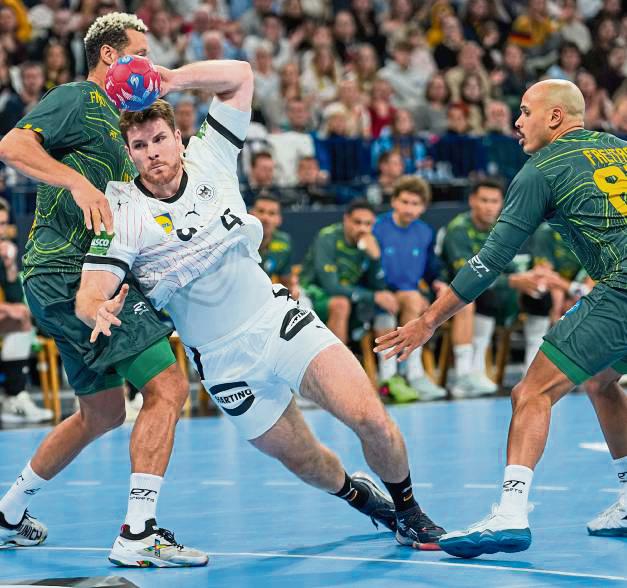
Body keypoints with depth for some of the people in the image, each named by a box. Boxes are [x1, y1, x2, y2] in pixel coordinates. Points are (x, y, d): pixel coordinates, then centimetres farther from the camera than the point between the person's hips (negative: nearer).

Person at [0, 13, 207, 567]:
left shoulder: (111, 115, 24)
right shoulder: (77, 98, -5)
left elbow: (122, 200, 29)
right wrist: (77, 182, -30)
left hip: (66, 283, 11)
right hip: (74, 274, -11)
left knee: (103, 413, 20)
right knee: (167, 387, -15)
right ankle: (139, 532, -17)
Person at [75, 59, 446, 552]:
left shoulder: (208, 160, -3)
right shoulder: (121, 213, -11)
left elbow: (240, 76, 0)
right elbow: (88, 294, -18)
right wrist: (101, 310, -42)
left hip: (281, 319, 1)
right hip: (225, 361, -1)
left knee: (371, 419, -15)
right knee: (305, 461, 5)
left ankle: (409, 511, 11)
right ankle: (357, 494, 40)